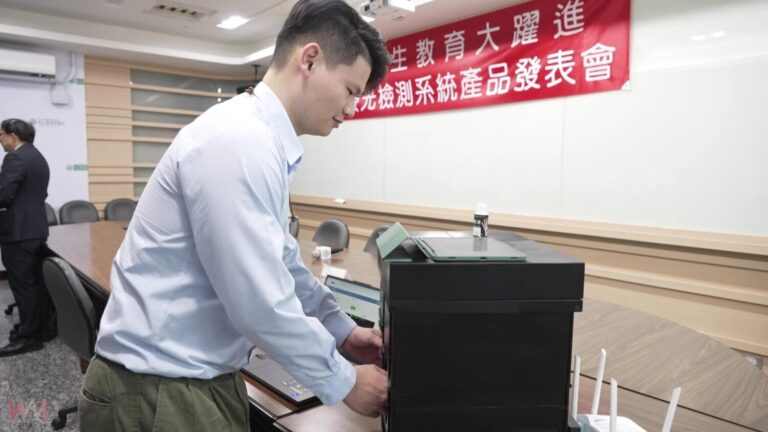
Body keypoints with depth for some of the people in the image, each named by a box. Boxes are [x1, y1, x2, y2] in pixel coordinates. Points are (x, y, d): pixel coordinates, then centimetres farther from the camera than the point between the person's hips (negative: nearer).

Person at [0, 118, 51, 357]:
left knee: (23, 285, -4)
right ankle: (40, 329, 21)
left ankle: (29, 337, 2)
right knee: (36, 283, 13)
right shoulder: (38, 157, 16)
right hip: (36, 228, 10)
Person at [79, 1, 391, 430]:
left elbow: (283, 261, 14)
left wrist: (342, 329, 14)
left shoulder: (264, 140, 6)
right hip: (160, 392, -9)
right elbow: (260, 304, -26)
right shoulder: (239, 141, -25)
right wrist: (343, 383, -12)